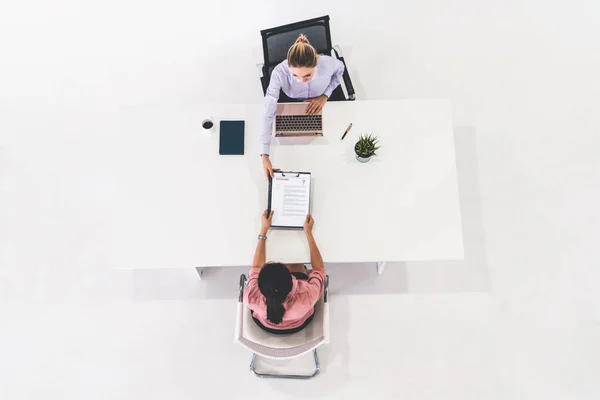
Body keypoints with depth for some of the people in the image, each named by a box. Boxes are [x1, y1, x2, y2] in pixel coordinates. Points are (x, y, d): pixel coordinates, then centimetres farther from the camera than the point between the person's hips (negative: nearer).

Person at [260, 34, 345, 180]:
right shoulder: (279, 73, -42)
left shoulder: (328, 63, -38)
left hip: (320, 103, 1)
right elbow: (268, 114, -42)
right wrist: (264, 155, -47)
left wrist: (325, 95, -24)